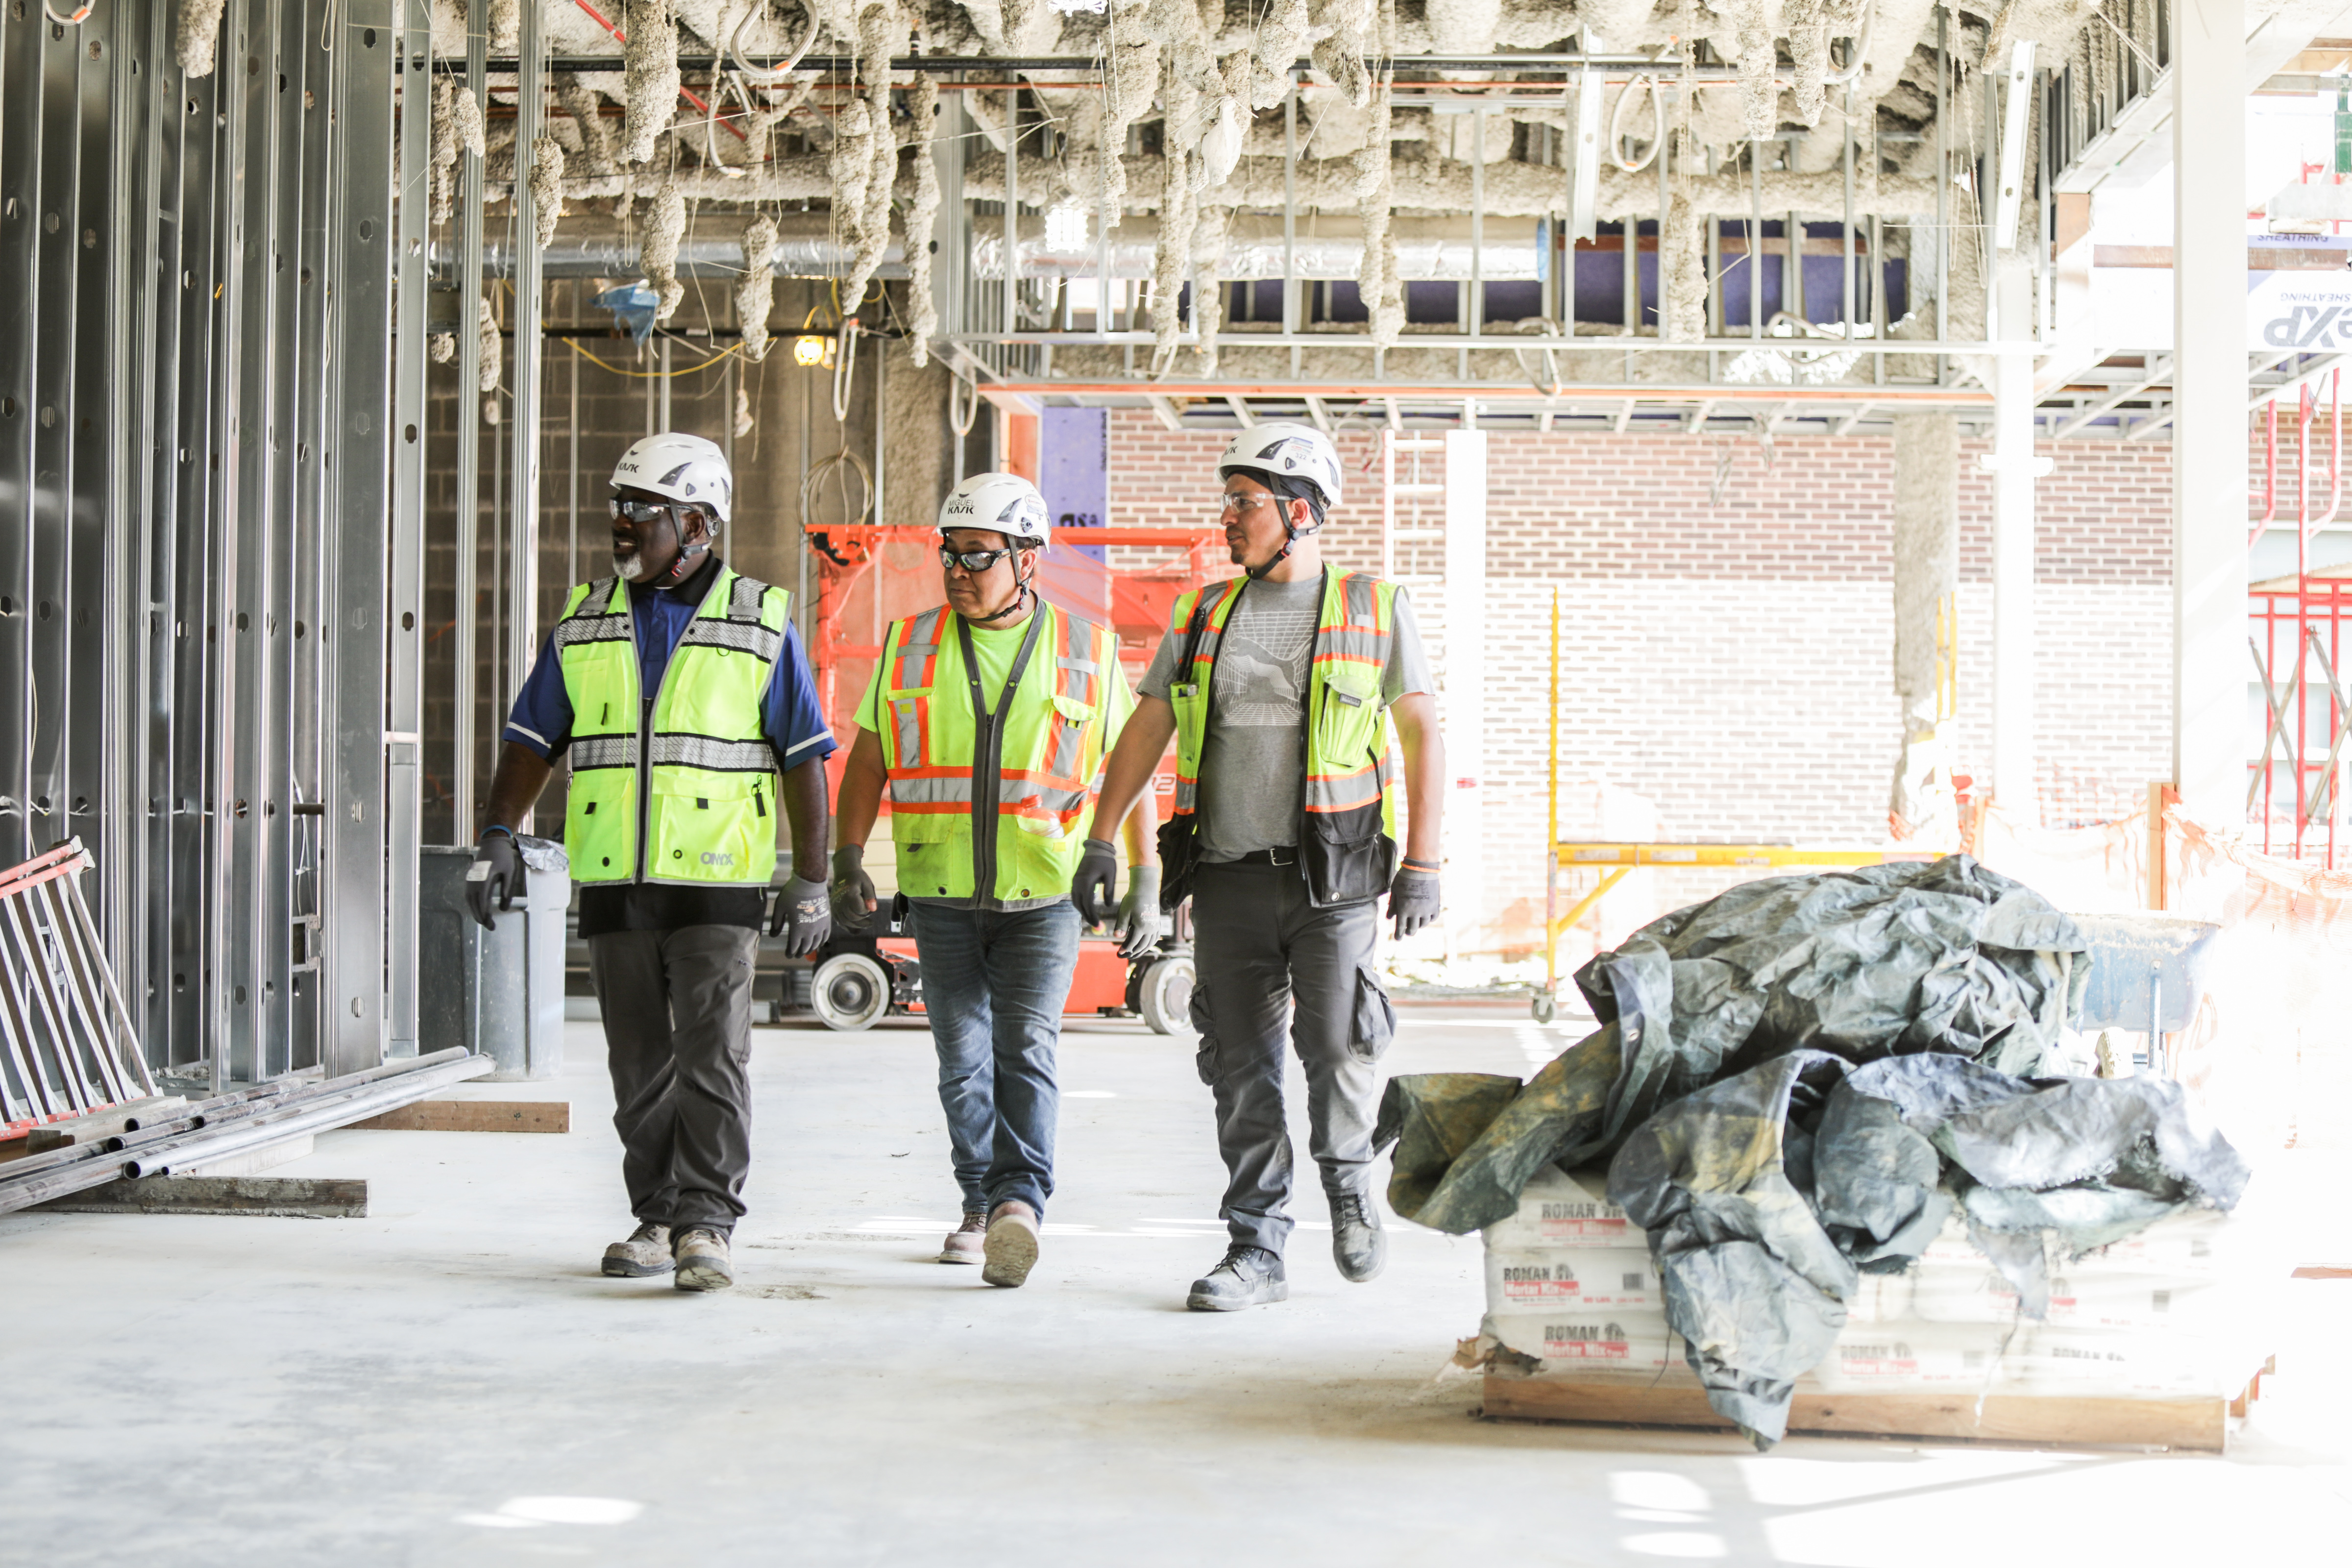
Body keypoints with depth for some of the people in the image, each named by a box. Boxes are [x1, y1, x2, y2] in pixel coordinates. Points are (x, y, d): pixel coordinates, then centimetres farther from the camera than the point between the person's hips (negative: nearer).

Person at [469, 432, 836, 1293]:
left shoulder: (760, 625, 2)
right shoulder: (583, 623, 12)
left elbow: (805, 758, 2)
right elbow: (532, 739, 14)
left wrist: (810, 880, -2)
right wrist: (498, 839, 1)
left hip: (717, 882, -3)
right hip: (614, 883, 4)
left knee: (712, 1057, -9)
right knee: (640, 1064, 7)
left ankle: (706, 1224, -7)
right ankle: (655, 1220, 16)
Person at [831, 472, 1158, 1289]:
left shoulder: (1087, 653, 2)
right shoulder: (910, 647, 6)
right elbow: (866, 760, 10)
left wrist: (1145, 884, 2)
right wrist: (848, 863, 1)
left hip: (1043, 893, -3)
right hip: (942, 894, 3)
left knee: (1026, 1047, -16)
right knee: (963, 1063, 7)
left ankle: (1021, 1203, -24)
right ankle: (982, 1208, 19)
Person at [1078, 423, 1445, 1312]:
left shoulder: (1374, 610, 3)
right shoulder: (1202, 615, 11)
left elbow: (1423, 737, 4)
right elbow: (1145, 732, 15)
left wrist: (1423, 862, -3)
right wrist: (1099, 841, 9)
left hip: (1331, 877, -3)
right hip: (1228, 877, 3)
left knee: (1337, 1049, -11)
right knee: (1241, 1067, 3)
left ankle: (1349, 1186, 18)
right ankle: (1257, 1249, 12)